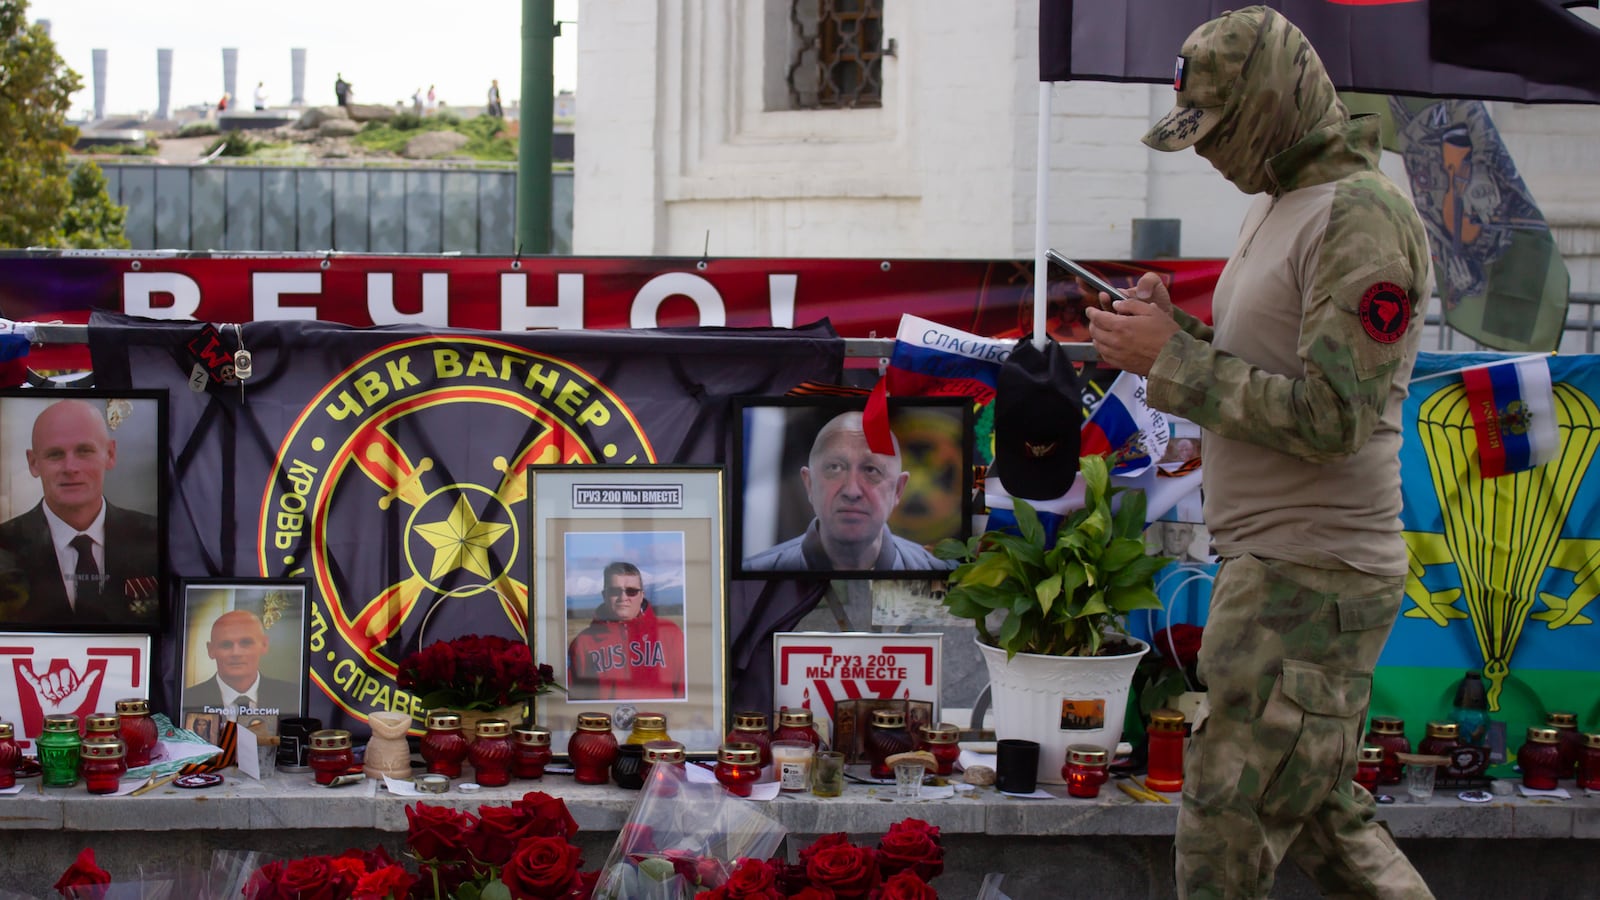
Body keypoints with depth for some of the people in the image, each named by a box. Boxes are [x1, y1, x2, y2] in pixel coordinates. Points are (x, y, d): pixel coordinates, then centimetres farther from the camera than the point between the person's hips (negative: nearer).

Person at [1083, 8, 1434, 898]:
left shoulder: (1363, 217, -18)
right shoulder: (1280, 208, 14)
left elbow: (1330, 418, -24)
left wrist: (1171, 359, -18)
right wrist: (1175, 330, 1)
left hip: (1313, 581, -10)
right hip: (1275, 561, 10)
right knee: (1325, 817, 16)